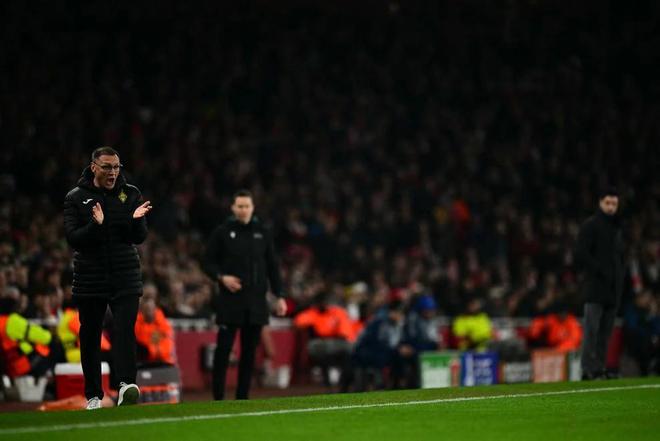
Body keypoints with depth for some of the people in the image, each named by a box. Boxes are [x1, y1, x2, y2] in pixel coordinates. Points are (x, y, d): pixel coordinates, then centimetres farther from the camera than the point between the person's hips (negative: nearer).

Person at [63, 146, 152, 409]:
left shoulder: (130, 194, 5)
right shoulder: (76, 198, 1)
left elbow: (140, 238, 1)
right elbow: (73, 238, -7)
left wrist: (135, 219, -20)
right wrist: (96, 226, -25)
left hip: (125, 278, 0)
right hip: (89, 279, 0)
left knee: (125, 330, -16)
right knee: (90, 335, 7)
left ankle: (126, 384, -29)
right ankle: (94, 395, 17)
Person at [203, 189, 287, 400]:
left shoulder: (263, 232, 10)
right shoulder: (222, 232, 3)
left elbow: (272, 266, 13)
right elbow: (209, 262, 6)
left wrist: (279, 296, 6)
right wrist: (221, 277, -13)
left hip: (256, 301, 3)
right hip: (230, 300, -3)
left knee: (249, 351, 4)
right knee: (223, 349, -7)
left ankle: (242, 397, 10)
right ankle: (218, 397, -3)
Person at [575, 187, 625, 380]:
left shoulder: (617, 228, 22)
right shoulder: (590, 225, -1)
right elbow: (581, 255, -9)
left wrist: (620, 280, 10)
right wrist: (600, 271, -15)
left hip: (613, 289, 7)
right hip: (596, 287, -7)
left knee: (606, 331, 5)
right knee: (592, 329, -11)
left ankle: (600, 369, 6)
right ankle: (589, 370, -14)